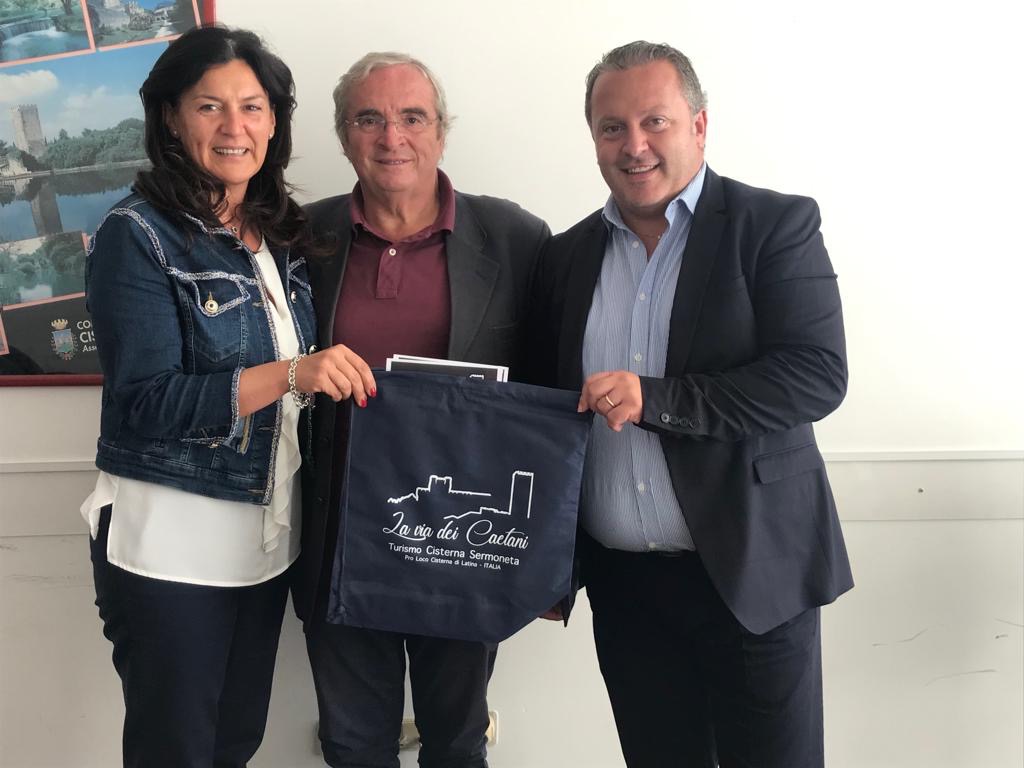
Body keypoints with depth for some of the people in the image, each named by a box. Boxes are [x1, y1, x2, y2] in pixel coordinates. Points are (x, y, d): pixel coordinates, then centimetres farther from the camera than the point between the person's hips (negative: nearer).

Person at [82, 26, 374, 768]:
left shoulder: (283, 233, 6)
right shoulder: (138, 235, -12)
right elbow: (144, 402, -20)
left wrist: (337, 376, -3)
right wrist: (290, 374, -30)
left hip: (269, 533, 6)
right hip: (170, 542, -5)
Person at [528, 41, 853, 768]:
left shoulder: (775, 225, -6)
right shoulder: (566, 256, 7)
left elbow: (817, 375, -16)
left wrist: (655, 400, -23)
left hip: (750, 571, -3)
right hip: (620, 582, 4)